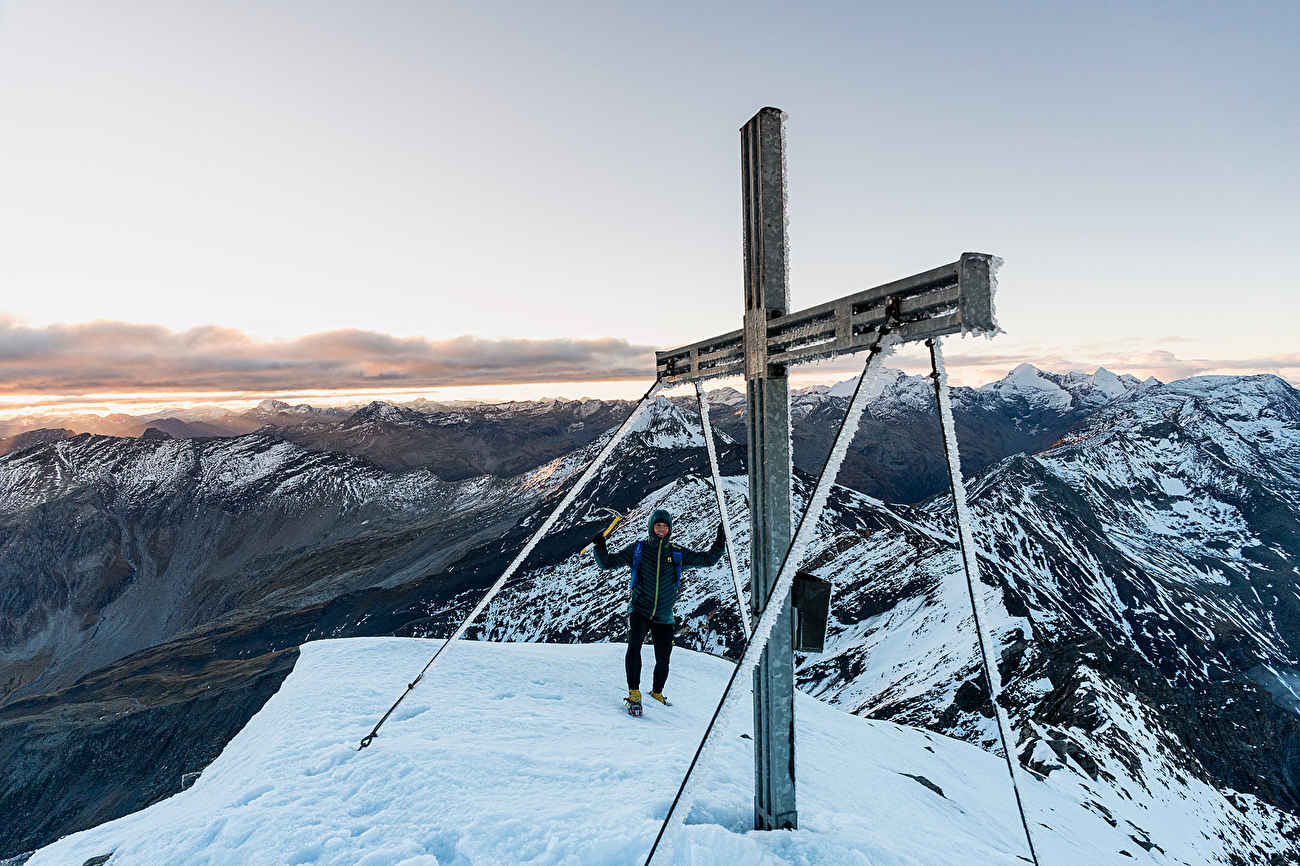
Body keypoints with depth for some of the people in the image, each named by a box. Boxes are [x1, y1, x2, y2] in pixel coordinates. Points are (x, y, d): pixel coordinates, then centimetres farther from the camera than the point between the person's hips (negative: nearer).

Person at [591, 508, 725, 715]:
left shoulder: (678, 553, 5)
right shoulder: (637, 550, 1)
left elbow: (707, 559, 8)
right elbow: (609, 562, 3)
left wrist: (719, 542, -7)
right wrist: (600, 548, -15)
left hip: (664, 616, 2)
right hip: (639, 610, -2)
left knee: (663, 660, 7)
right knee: (634, 643, -28)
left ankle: (657, 692, 35)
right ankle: (634, 693, -19)